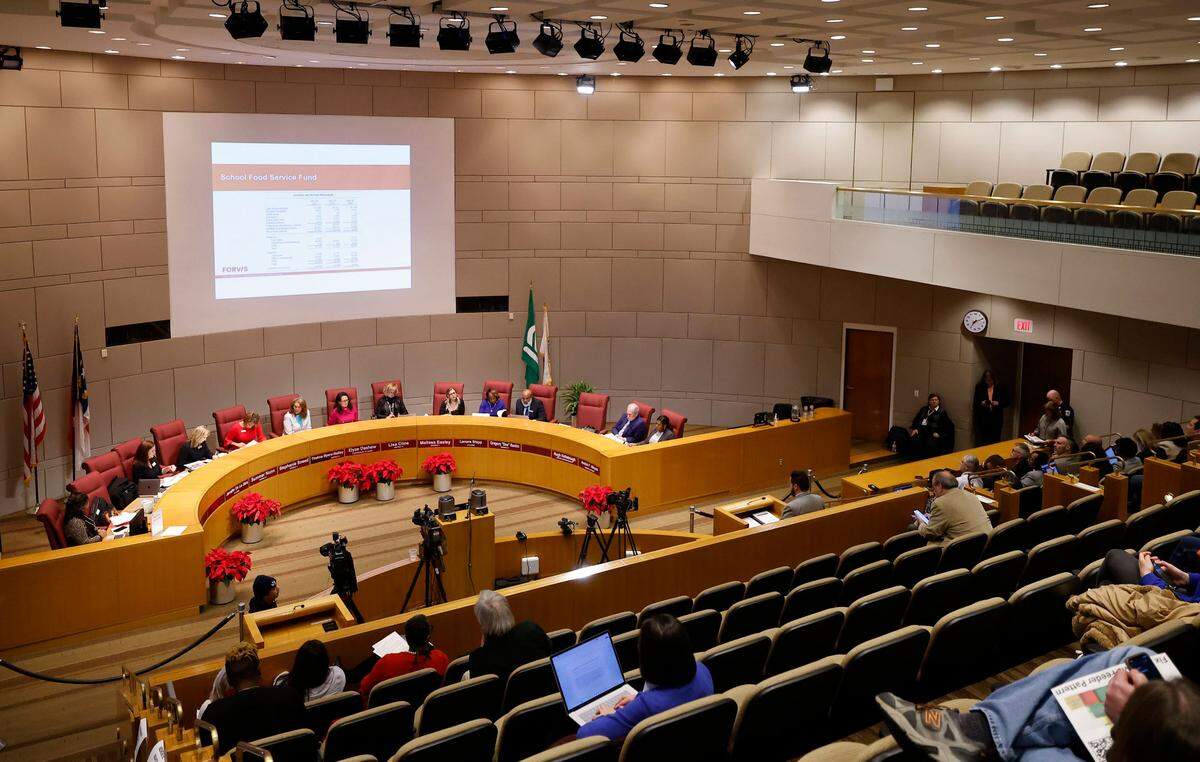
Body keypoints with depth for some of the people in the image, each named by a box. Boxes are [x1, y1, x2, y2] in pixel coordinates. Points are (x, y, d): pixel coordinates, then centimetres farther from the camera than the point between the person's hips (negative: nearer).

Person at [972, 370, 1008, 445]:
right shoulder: (979, 388, 3)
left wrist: (998, 403, -12)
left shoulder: (1000, 388, 4)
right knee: (981, 443, -4)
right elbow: (975, 403, 7)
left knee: (995, 442, -1)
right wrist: (981, 403, -14)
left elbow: (1006, 402, 7)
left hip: (996, 420, 0)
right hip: (982, 420, 0)